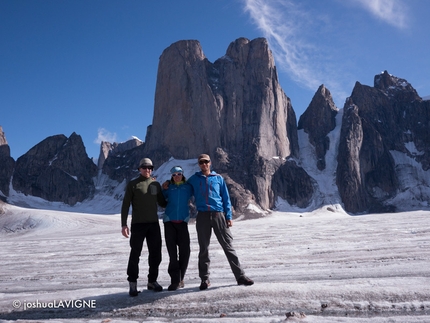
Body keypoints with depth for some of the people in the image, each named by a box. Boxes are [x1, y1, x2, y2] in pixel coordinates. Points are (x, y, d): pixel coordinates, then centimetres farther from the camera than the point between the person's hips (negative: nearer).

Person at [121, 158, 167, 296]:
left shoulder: (156, 184, 12)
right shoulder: (132, 184, 1)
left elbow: (162, 203, 20)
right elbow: (125, 205, -3)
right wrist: (124, 224, -10)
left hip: (154, 224, 4)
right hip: (138, 224, -4)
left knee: (155, 254, 8)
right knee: (135, 254, 0)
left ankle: (152, 281, 24)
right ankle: (133, 283, 13)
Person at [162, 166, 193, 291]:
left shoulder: (188, 187, 7)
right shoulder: (169, 188, 6)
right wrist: (163, 189, -2)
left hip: (182, 222, 1)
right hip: (169, 221, 0)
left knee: (185, 250, 0)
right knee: (172, 252, 0)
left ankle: (180, 278, 18)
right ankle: (175, 280, 5)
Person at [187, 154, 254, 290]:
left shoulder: (218, 178, 10)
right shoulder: (193, 179, 10)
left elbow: (226, 198, 9)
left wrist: (229, 216, 3)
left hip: (219, 215, 0)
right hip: (202, 216, 1)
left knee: (228, 246, 0)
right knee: (203, 248, 7)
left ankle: (240, 276, 6)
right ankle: (204, 279, 17)